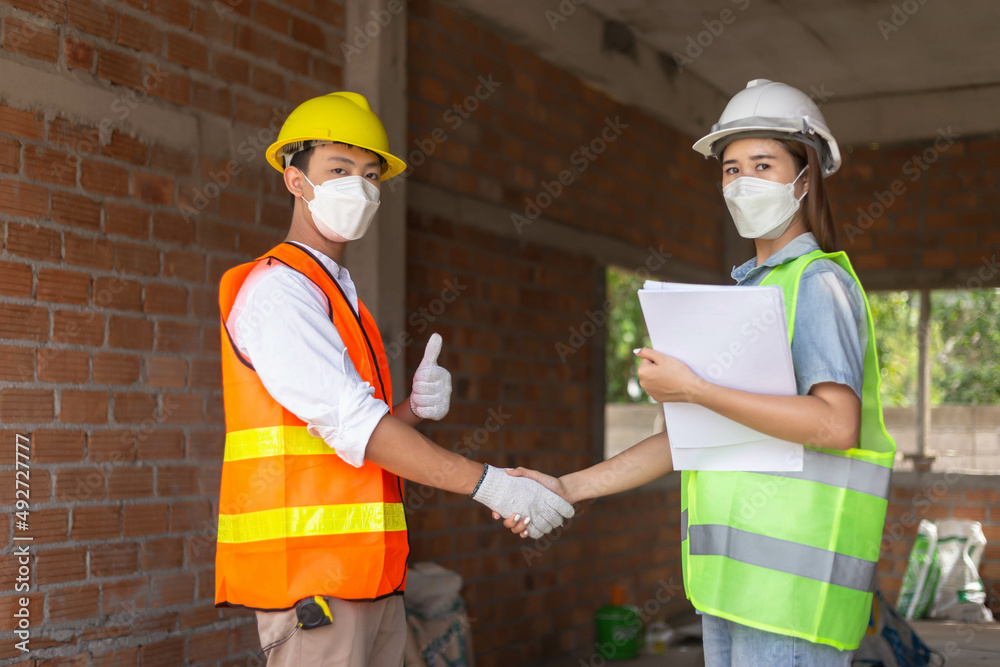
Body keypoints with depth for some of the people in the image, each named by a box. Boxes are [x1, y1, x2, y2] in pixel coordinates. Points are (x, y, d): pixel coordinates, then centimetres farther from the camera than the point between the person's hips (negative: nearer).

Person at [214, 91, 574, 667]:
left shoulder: (343, 295, 21)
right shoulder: (277, 287, -9)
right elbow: (347, 422, -19)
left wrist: (415, 408, -4)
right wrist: (486, 483, -20)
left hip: (371, 574, 9)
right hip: (310, 570, -9)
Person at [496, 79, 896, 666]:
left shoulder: (819, 282, -7)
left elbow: (838, 424, -22)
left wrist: (692, 389, -21)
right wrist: (567, 489, 9)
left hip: (796, 575, -9)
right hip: (736, 573, 9)